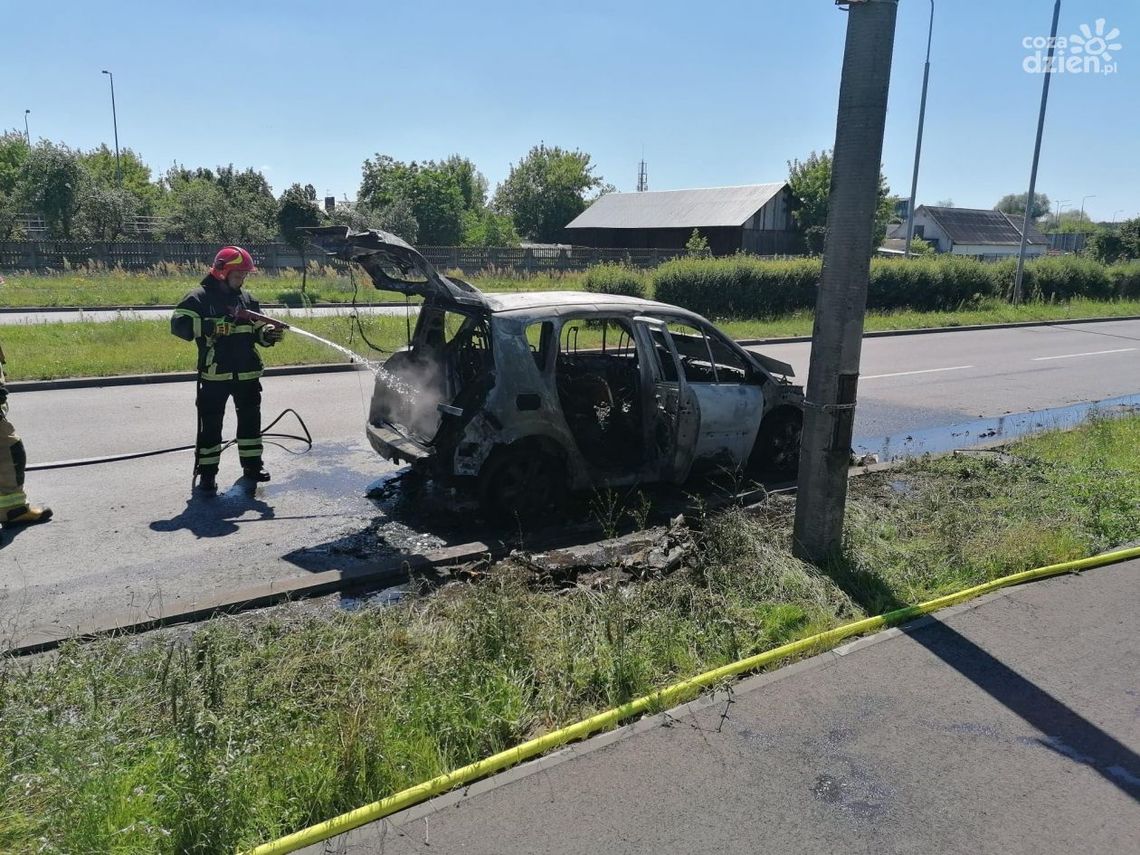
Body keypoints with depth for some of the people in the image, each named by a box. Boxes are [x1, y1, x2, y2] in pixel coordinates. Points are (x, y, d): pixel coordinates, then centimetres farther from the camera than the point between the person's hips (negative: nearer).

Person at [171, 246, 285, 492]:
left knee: (250, 418, 13)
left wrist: (269, 334, -6)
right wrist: (212, 327, -27)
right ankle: (207, 472, 11)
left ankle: (252, 464, 27)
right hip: (214, 374, -5)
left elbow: (256, 330, 17)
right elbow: (179, 324, -16)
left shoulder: (247, 299, 11)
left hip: (247, 372, 5)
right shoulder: (200, 298, -6)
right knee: (210, 423, 1)